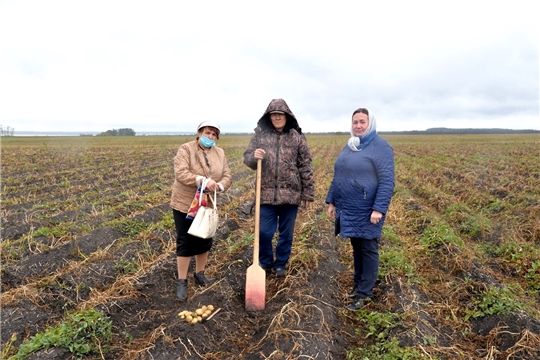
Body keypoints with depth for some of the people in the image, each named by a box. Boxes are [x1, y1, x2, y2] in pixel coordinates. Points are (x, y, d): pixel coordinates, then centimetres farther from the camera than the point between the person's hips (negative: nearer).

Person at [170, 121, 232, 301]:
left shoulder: (220, 153, 4)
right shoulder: (186, 149, -11)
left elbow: (227, 177, -2)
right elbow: (180, 174, -24)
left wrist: (219, 186, -25)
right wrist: (203, 180, -35)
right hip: (185, 204, -5)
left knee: (205, 241, 14)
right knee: (185, 243, 1)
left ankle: (199, 275, 33)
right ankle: (182, 282, 13)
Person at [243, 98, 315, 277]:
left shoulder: (297, 137, 0)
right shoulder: (260, 135, 2)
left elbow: (306, 167, 1)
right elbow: (247, 158, 8)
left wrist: (308, 193, -1)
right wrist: (254, 157, -17)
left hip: (290, 193, 0)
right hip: (267, 194, 0)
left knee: (286, 234, 12)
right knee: (264, 233, 6)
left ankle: (280, 264, 33)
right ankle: (265, 263, 31)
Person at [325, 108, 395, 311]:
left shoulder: (381, 147, -11)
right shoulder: (349, 146, 12)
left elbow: (387, 181, -17)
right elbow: (337, 176, 16)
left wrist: (379, 209, -23)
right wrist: (331, 201, 14)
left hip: (367, 210, -7)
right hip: (349, 209, 7)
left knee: (368, 250, 4)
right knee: (356, 248, 17)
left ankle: (364, 294, 14)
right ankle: (358, 284, 31)